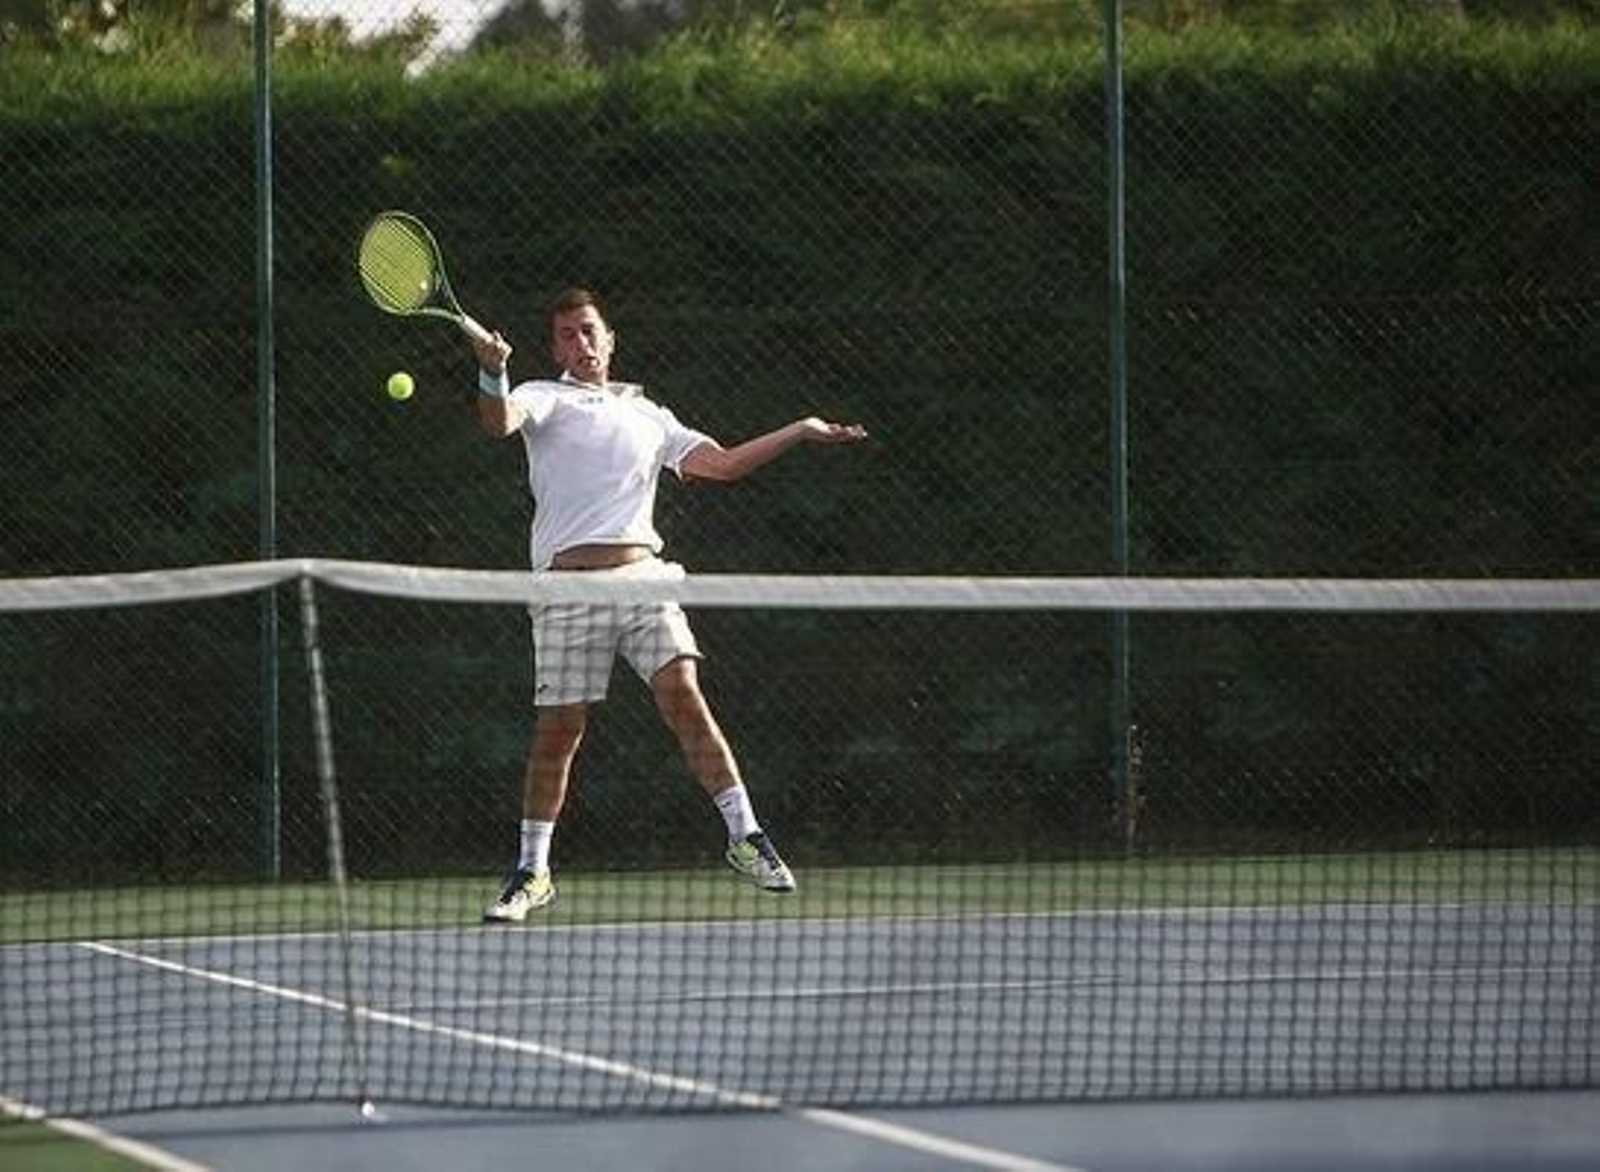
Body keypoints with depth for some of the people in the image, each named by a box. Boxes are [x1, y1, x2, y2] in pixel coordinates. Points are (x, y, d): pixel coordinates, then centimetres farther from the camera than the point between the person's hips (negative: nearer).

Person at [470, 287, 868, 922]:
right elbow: (500, 421, -13)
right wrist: (492, 374, -34)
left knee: (682, 695, -13)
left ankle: (745, 835, -9)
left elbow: (723, 462, 25)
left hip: (642, 576, 3)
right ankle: (531, 872, 9)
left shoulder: (648, 416, 23)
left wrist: (802, 431, 22)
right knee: (559, 727, -2)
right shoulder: (544, 399, 9)